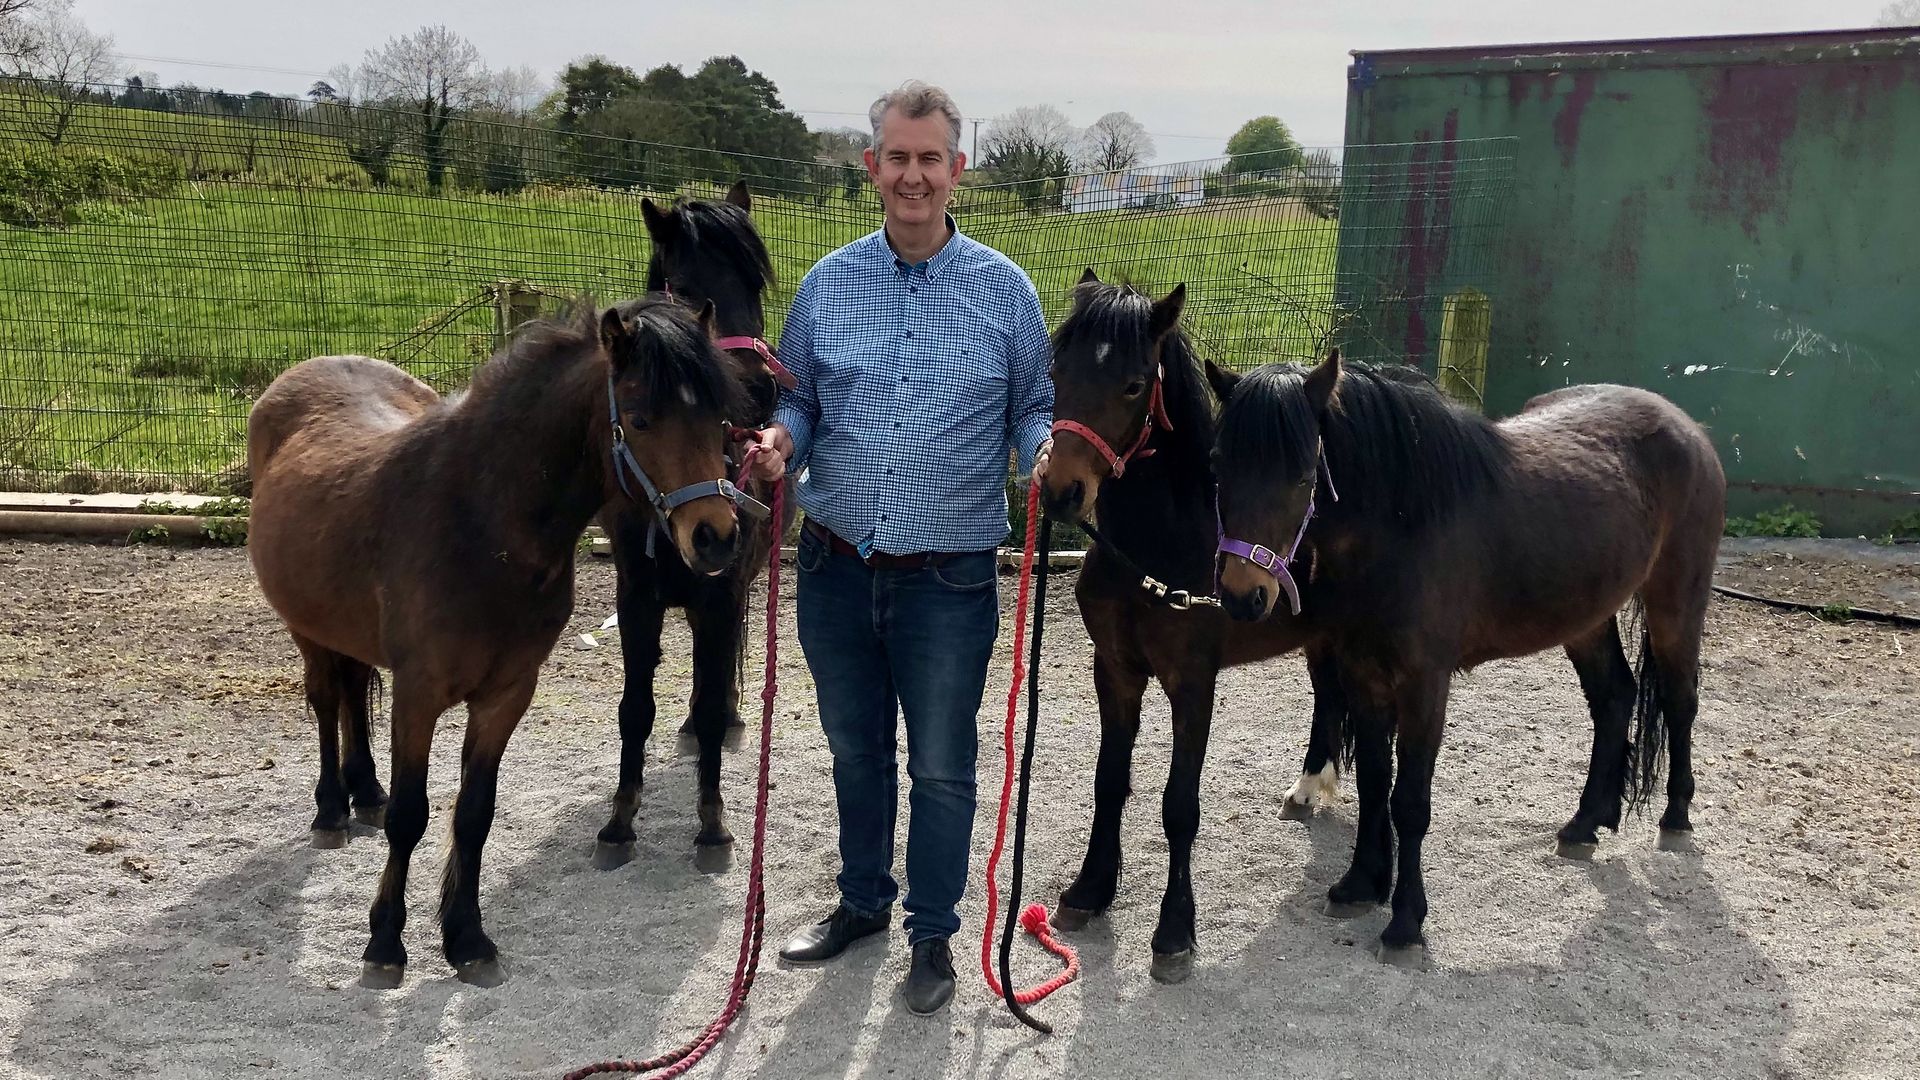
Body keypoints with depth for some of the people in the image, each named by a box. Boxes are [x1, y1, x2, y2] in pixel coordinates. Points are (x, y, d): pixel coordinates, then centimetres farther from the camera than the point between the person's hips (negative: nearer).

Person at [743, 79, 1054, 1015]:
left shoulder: (1003, 289, -2)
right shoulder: (826, 285, 3)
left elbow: (1034, 406, 3)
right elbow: (797, 400, 10)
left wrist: (1046, 453, -19)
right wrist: (781, 440, -13)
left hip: (949, 576, -2)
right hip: (836, 564, 3)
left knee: (940, 767, 8)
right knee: (855, 750, 19)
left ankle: (933, 935, 26)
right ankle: (862, 901, 39)